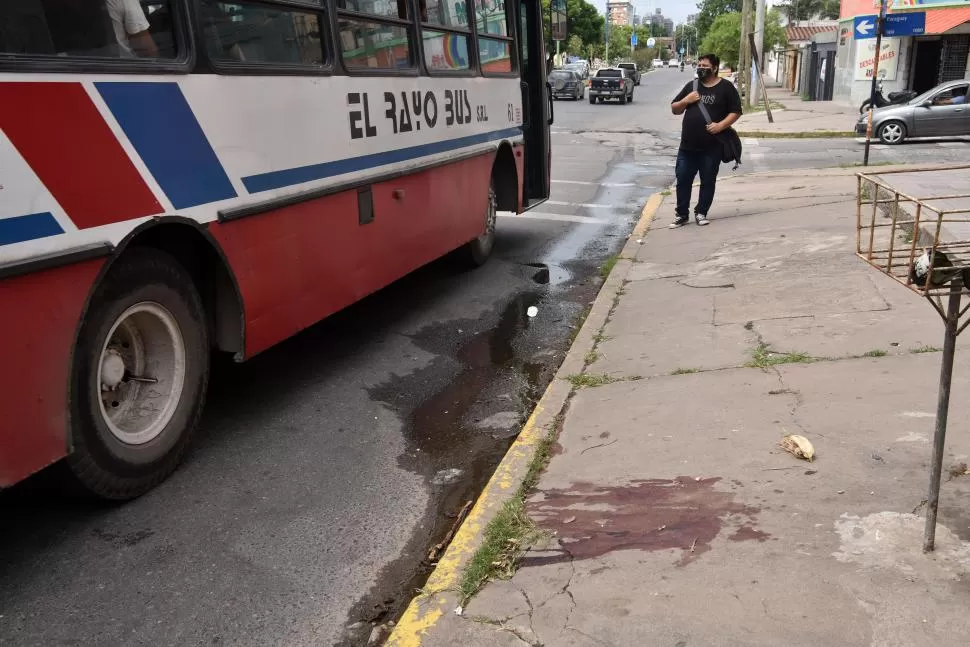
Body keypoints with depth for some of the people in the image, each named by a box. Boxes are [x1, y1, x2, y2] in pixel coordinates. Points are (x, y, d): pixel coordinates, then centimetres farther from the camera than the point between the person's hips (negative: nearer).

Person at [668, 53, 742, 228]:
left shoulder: (726, 87, 0)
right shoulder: (691, 86, 10)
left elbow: (736, 112, -2)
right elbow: (674, 110, 13)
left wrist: (721, 125, -18)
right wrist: (686, 100, -7)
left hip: (712, 147, -3)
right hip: (687, 146, 3)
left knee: (708, 182, 6)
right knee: (683, 180, 4)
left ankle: (701, 213, 20)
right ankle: (682, 214, 14)